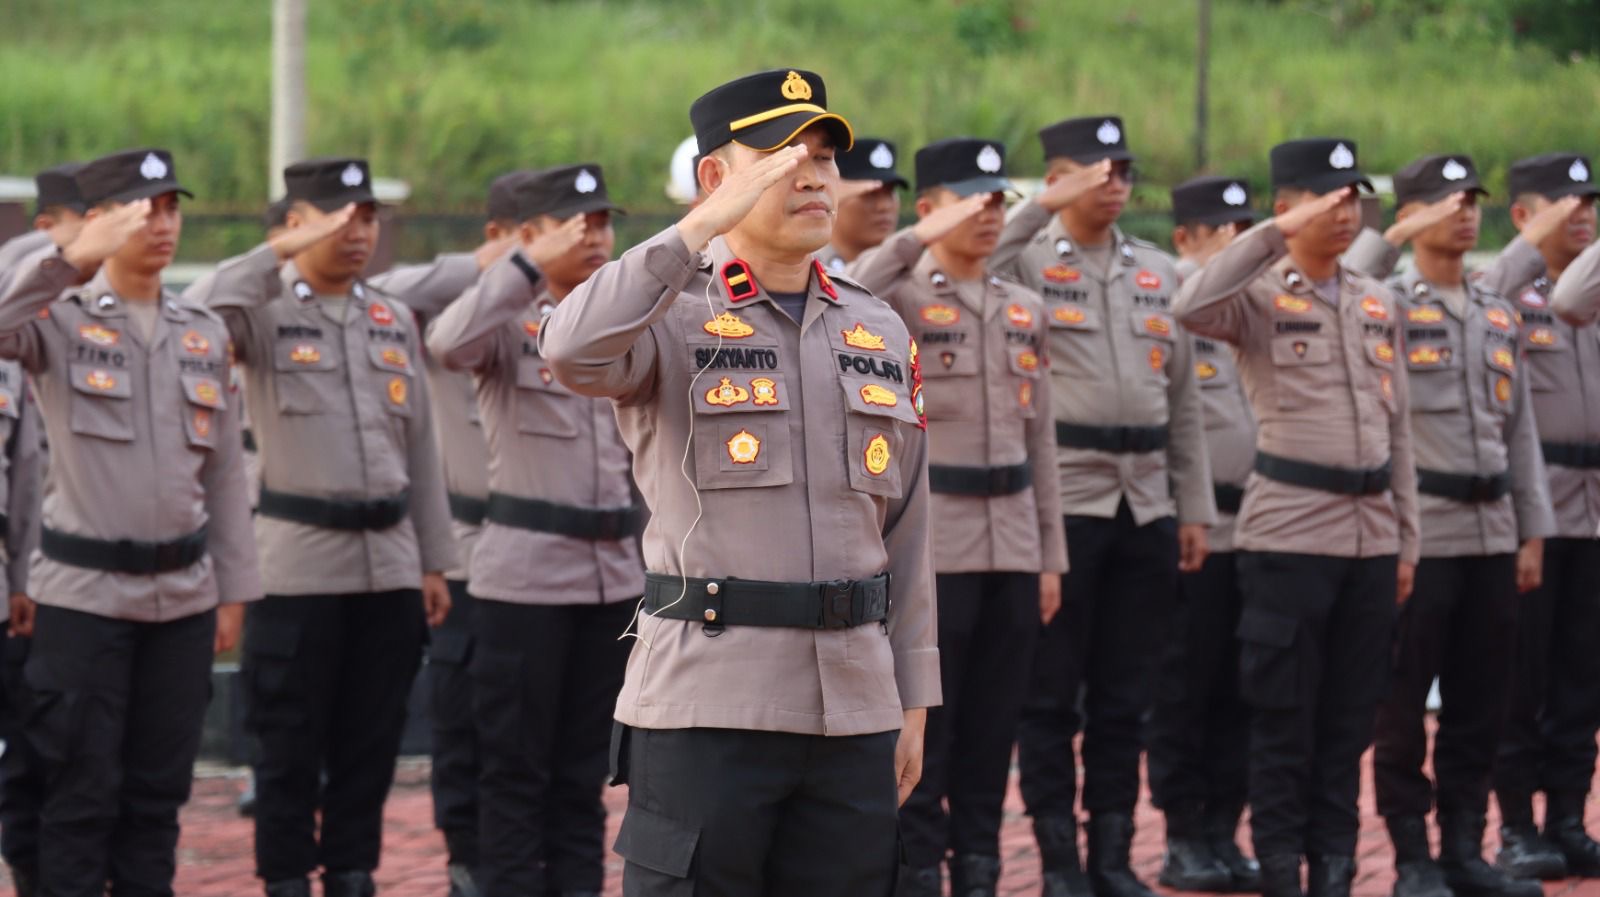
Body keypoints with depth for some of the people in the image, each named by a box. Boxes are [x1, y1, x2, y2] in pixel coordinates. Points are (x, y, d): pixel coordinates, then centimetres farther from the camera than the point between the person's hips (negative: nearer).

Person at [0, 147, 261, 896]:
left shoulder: (204, 334, 11)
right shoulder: (60, 317, -4)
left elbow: (224, 471, 14)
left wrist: (234, 589, 11)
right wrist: (75, 258, -35)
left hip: (182, 595, 5)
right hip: (84, 594, -4)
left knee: (159, 789, 10)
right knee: (82, 792, 0)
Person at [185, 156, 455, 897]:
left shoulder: (394, 321, 14)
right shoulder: (266, 311, -1)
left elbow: (420, 447, 15)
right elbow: (202, 313, -25)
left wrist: (434, 561, 12)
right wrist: (284, 252, -21)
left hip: (391, 561, 5)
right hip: (300, 563, -4)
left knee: (372, 738, 8)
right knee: (290, 742, 1)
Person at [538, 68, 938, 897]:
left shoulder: (880, 334, 13)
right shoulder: (671, 319, -2)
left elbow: (904, 531, 15)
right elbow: (572, 353, -26)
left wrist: (911, 704, 11)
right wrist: (704, 227, -23)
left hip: (852, 709, 5)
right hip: (705, 711, -5)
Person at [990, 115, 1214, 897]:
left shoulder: (1158, 271, 15)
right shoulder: (1027, 262, 0)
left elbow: (1184, 398, 15)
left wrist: (1195, 508, 11)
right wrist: (1042, 208, -21)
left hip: (1147, 509, 5)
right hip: (1061, 502, -5)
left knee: (1125, 694, 8)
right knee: (1050, 693, 1)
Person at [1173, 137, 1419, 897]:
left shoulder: (1377, 303, 13)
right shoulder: (1259, 297, -4)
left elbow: (1396, 425, 16)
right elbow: (1192, 309, -28)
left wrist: (1406, 540, 13)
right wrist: (1277, 235, -25)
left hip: (1372, 537, 5)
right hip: (1290, 534, -5)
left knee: (1350, 718, 9)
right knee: (1284, 719, 0)